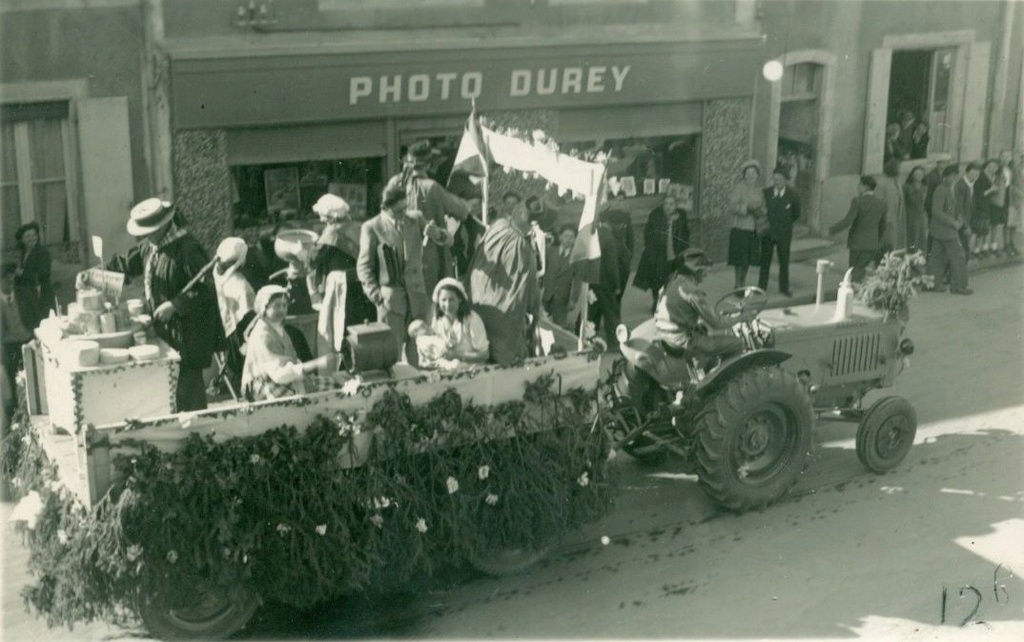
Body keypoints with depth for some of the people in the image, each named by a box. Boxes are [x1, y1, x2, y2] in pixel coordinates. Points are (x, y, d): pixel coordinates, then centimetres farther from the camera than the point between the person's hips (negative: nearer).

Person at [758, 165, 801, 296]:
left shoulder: (792, 195, -4)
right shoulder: (766, 192, -1)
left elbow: (796, 214, 6)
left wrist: (785, 223, 6)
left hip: (783, 233, -1)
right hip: (768, 231, 1)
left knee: (784, 261, 7)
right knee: (765, 260, 6)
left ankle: (784, 288, 16)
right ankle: (762, 286, 14)